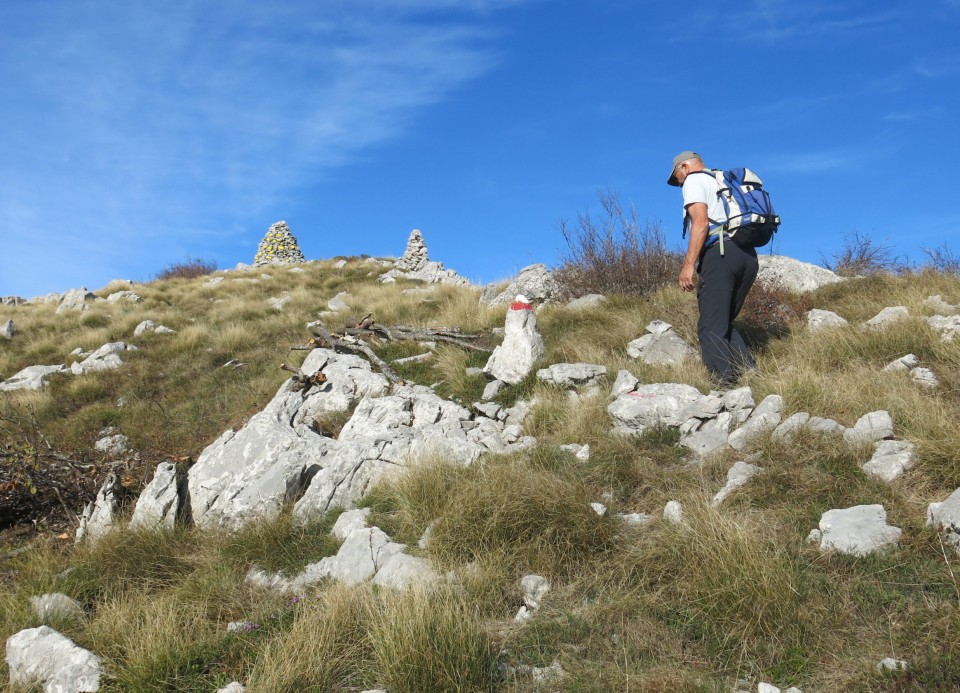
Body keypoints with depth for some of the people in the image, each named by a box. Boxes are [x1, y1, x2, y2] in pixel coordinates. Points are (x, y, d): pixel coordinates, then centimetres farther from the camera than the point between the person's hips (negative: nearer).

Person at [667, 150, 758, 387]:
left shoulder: (694, 180, 7)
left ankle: (726, 384, -20)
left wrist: (688, 265, -14)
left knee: (711, 328, -9)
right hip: (748, 256, 8)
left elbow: (700, 222, -9)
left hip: (720, 253, -8)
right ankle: (750, 374, 2)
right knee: (725, 323, 16)